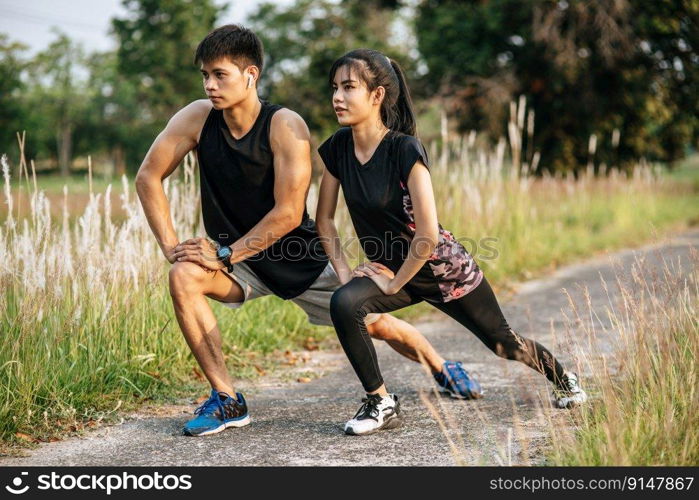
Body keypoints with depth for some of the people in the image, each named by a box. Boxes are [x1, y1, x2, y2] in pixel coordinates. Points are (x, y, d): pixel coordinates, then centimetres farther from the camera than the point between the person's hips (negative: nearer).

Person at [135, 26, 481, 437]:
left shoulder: (285, 126, -23)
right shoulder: (198, 118, -14)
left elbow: (288, 213, -26)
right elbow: (149, 177, -8)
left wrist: (225, 254, -26)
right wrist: (170, 245, -16)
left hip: (302, 257, -2)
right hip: (237, 260, 2)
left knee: (372, 322, 5)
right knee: (184, 276, -27)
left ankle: (444, 369, 39)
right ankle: (228, 400, -18)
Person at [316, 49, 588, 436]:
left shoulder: (405, 150, -28)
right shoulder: (337, 149, -9)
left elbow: (428, 234, -31)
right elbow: (324, 218, 2)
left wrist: (394, 283, -21)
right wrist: (342, 270, -8)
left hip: (443, 269, -5)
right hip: (388, 268, 5)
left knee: (503, 344, 14)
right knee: (344, 304, -26)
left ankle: (562, 377, 46)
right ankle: (381, 404, -10)